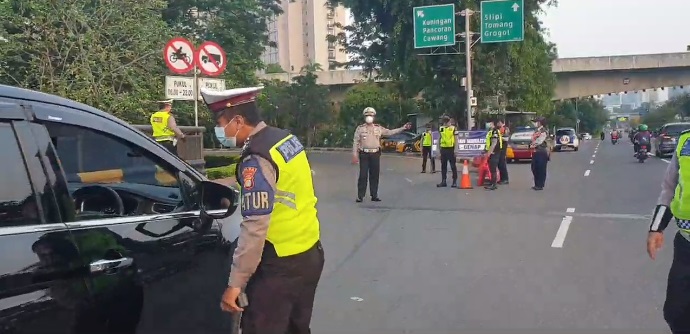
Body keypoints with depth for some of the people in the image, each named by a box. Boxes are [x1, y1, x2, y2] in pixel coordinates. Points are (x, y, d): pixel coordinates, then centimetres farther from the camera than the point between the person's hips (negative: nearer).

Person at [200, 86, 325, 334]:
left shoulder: (256, 160, -21)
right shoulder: (287, 138, 5)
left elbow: (255, 228, -25)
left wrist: (235, 282, -20)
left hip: (282, 264, -9)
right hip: (310, 253, 9)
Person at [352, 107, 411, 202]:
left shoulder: (378, 128, 11)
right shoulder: (360, 128, 3)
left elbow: (390, 132, 11)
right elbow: (355, 142, 0)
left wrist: (403, 128, 4)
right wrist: (355, 155, -7)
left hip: (375, 154, 3)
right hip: (364, 154, -3)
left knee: (375, 175, 6)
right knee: (363, 175, -5)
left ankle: (374, 195, 15)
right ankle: (360, 196, 0)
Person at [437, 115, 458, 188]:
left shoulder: (453, 128, -3)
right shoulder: (441, 128, 10)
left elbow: (456, 139, -4)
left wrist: (455, 149, -10)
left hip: (450, 149, -5)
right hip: (443, 149, 5)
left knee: (453, 166, -1)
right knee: (443, 166, 8)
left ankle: (455, 181, 4)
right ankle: (443, 181, 15)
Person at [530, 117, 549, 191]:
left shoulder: (544, 131, -11)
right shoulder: (536, 131, 17)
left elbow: (539, 141, -17)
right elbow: (533, 139, 19)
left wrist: (533, 145, -4)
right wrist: (532, 145, 0)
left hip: (542, 152, -9)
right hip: (535, 152, 9)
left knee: (541, 169, -4)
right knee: (534, 169, 11)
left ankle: (540, 185, 0)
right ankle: (537, 184, 19)